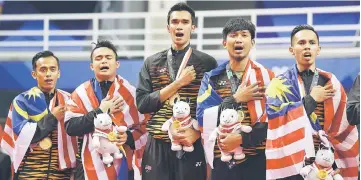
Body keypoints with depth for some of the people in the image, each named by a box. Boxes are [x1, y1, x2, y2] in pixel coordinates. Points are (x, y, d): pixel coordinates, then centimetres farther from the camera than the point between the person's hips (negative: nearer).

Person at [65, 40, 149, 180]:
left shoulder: (130, 92, 5)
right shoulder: (81, 93, 5)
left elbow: (144, 127, 4)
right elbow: (70, 127, -6)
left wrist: (129, 137, -15)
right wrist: (100, 112, -10)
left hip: (123, 165, 0)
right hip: (91, 166, 0)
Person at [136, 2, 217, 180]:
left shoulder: (207, 63, 4)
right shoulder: (152, 63, 10)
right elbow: (142, 104, 0)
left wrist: (197, 132, -12)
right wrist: (178, 83, -7)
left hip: (192, 145, -2)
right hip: (157, 145, 2)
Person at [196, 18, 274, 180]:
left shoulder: (266, 76, 4)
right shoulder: (212, 78, 8)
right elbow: (203, 117, -3)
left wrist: (242, 139, -15)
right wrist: (236, 99, -10)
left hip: (257, 160, -1)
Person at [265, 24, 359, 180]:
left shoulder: (330, 83, 9)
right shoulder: (279, 84, 3)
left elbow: (344, 126, 5)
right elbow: (275, 116, -14)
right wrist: (311, 99, -10)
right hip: (291, 161, -2)